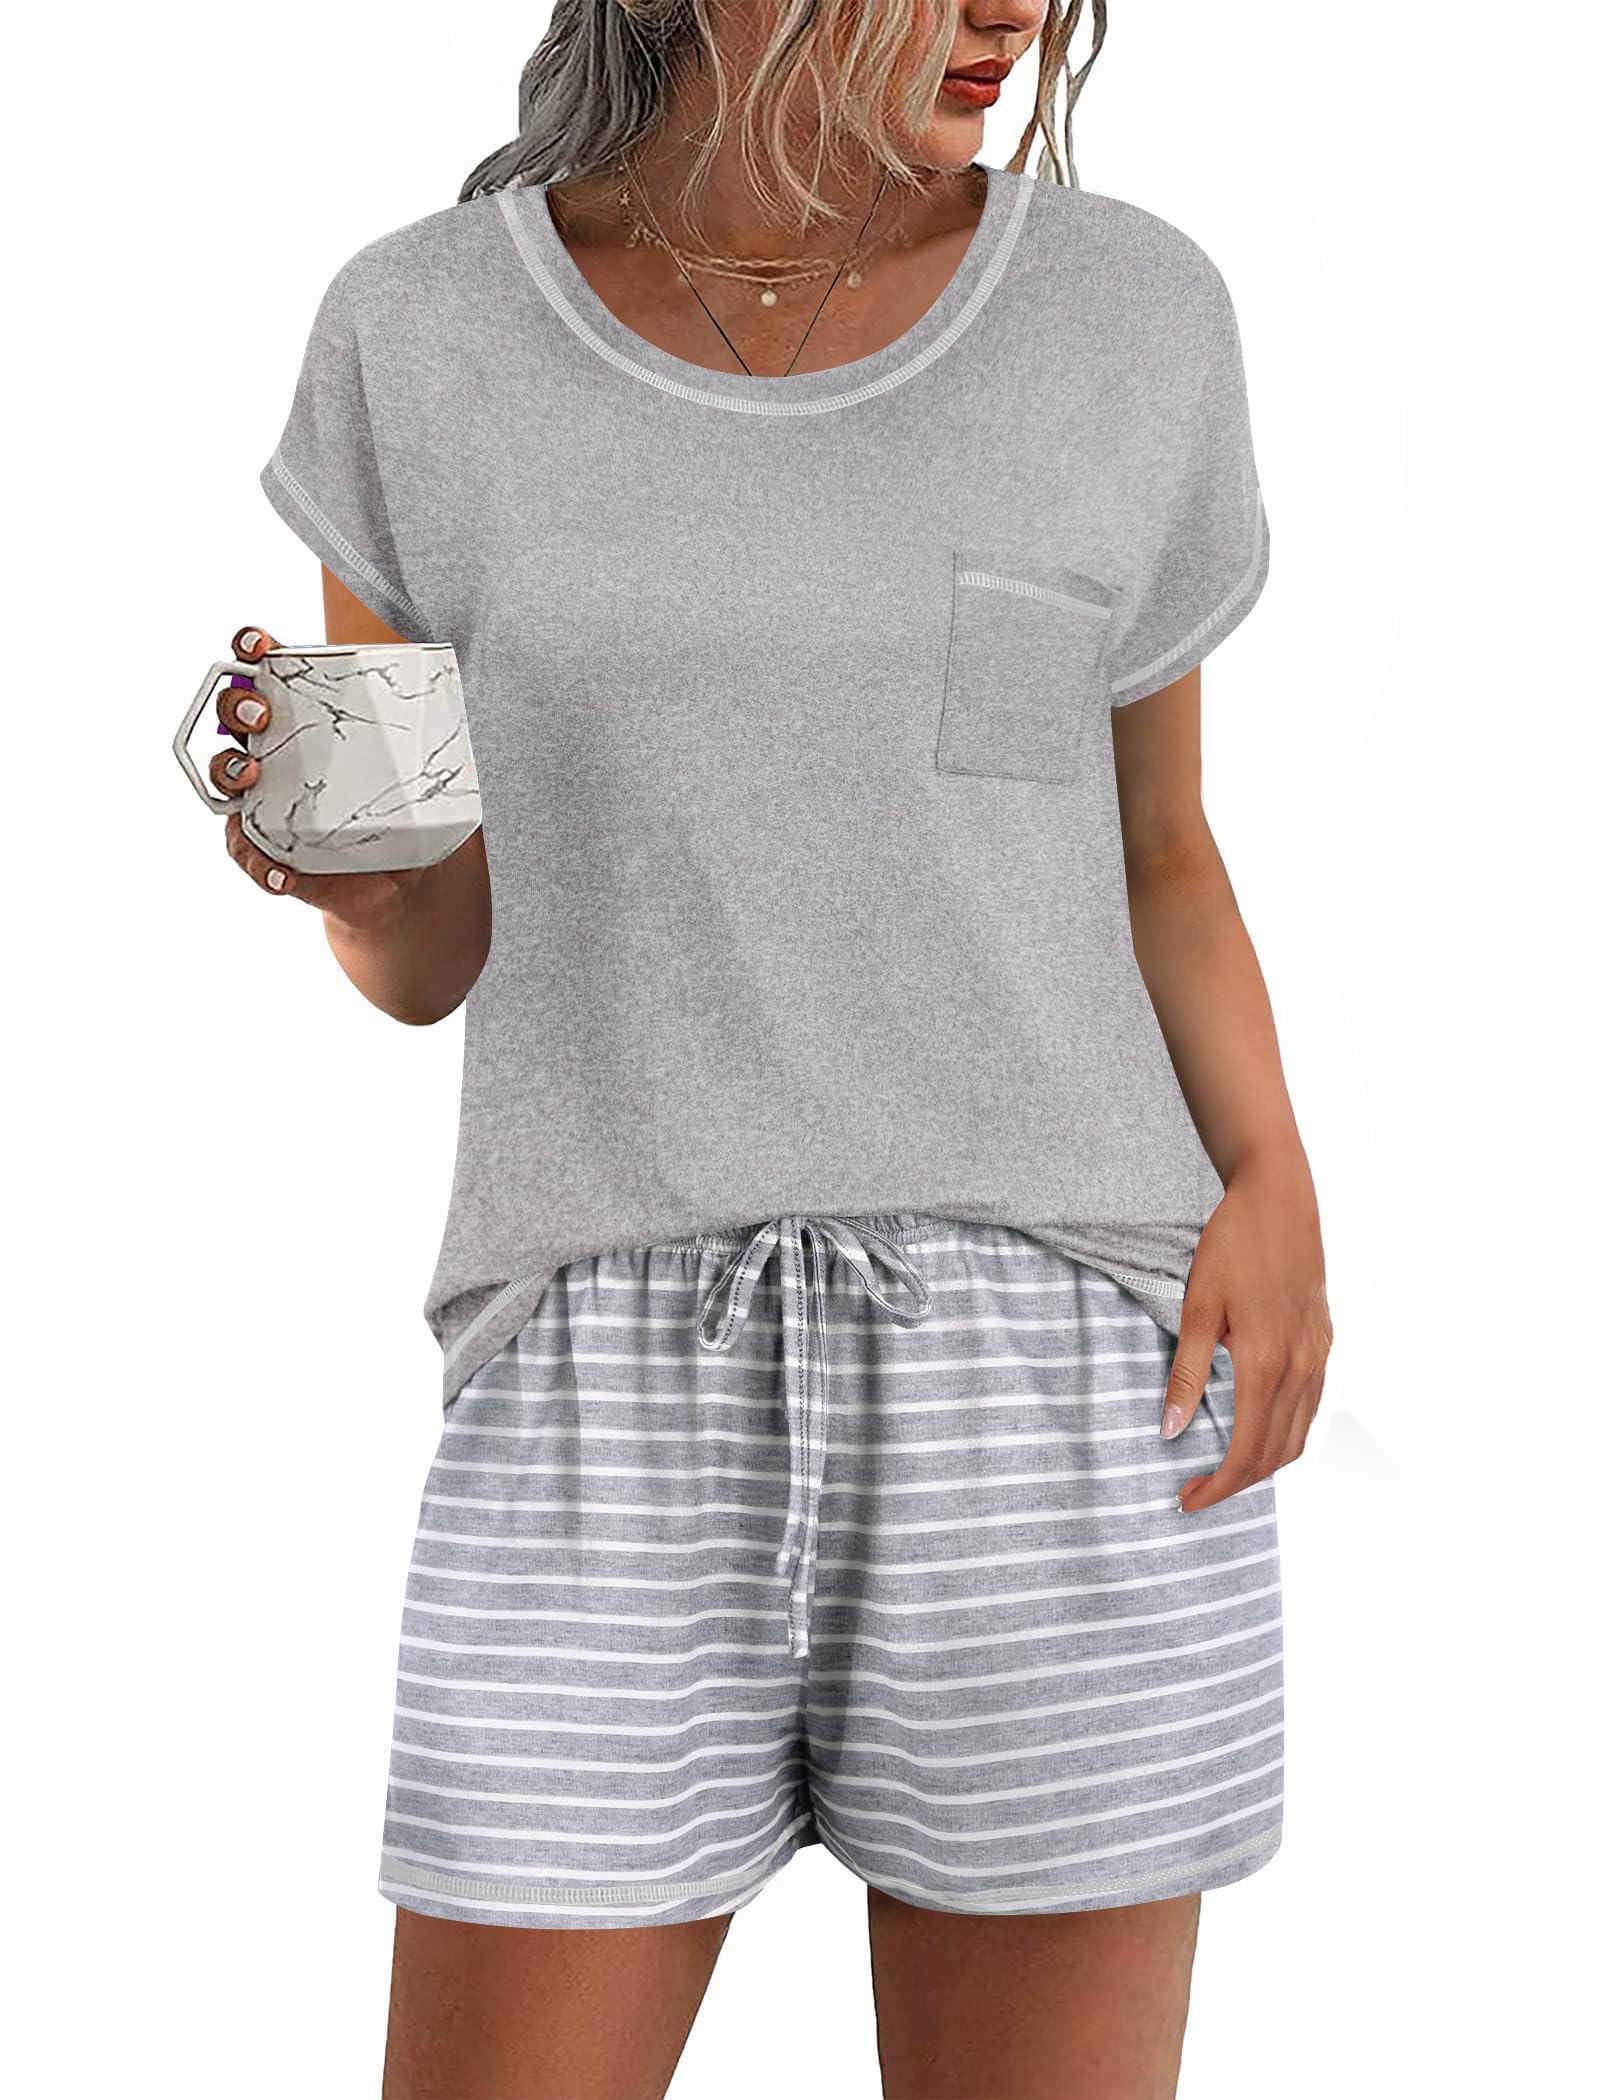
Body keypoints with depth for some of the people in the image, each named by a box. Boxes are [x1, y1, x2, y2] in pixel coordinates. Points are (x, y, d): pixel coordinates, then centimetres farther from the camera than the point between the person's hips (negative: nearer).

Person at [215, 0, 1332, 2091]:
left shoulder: (1131, 315, 3)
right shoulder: (425, 342, 2)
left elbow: (1152, 848, 12)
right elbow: (431, 950, 8)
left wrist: (1273, 1188, -6)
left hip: (1062, 1391, 1)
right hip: (627, 1423, 0)